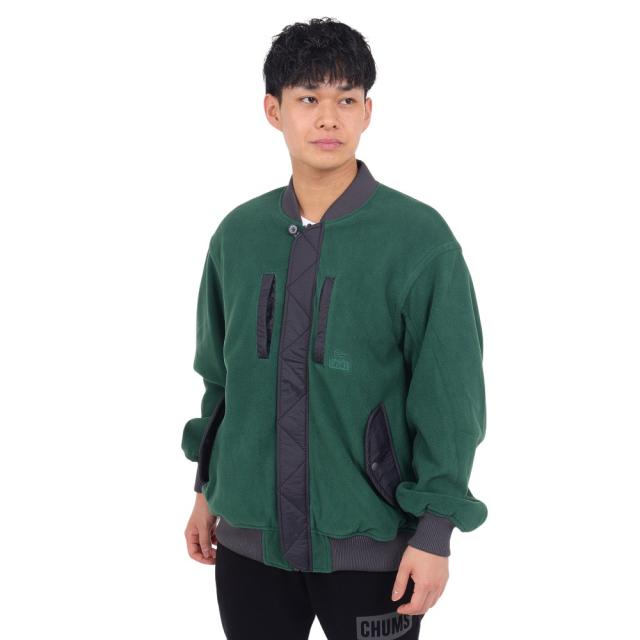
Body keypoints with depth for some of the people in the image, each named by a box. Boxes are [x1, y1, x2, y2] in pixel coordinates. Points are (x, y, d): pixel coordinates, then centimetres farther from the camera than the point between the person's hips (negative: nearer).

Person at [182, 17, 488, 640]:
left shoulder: (419, 237, -10)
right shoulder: (238, 233, 3)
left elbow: (450, 397, -9)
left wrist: (435, 534, -10)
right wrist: (206, 493, 16)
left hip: (372, 547, -3)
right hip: (249, 539, 4)